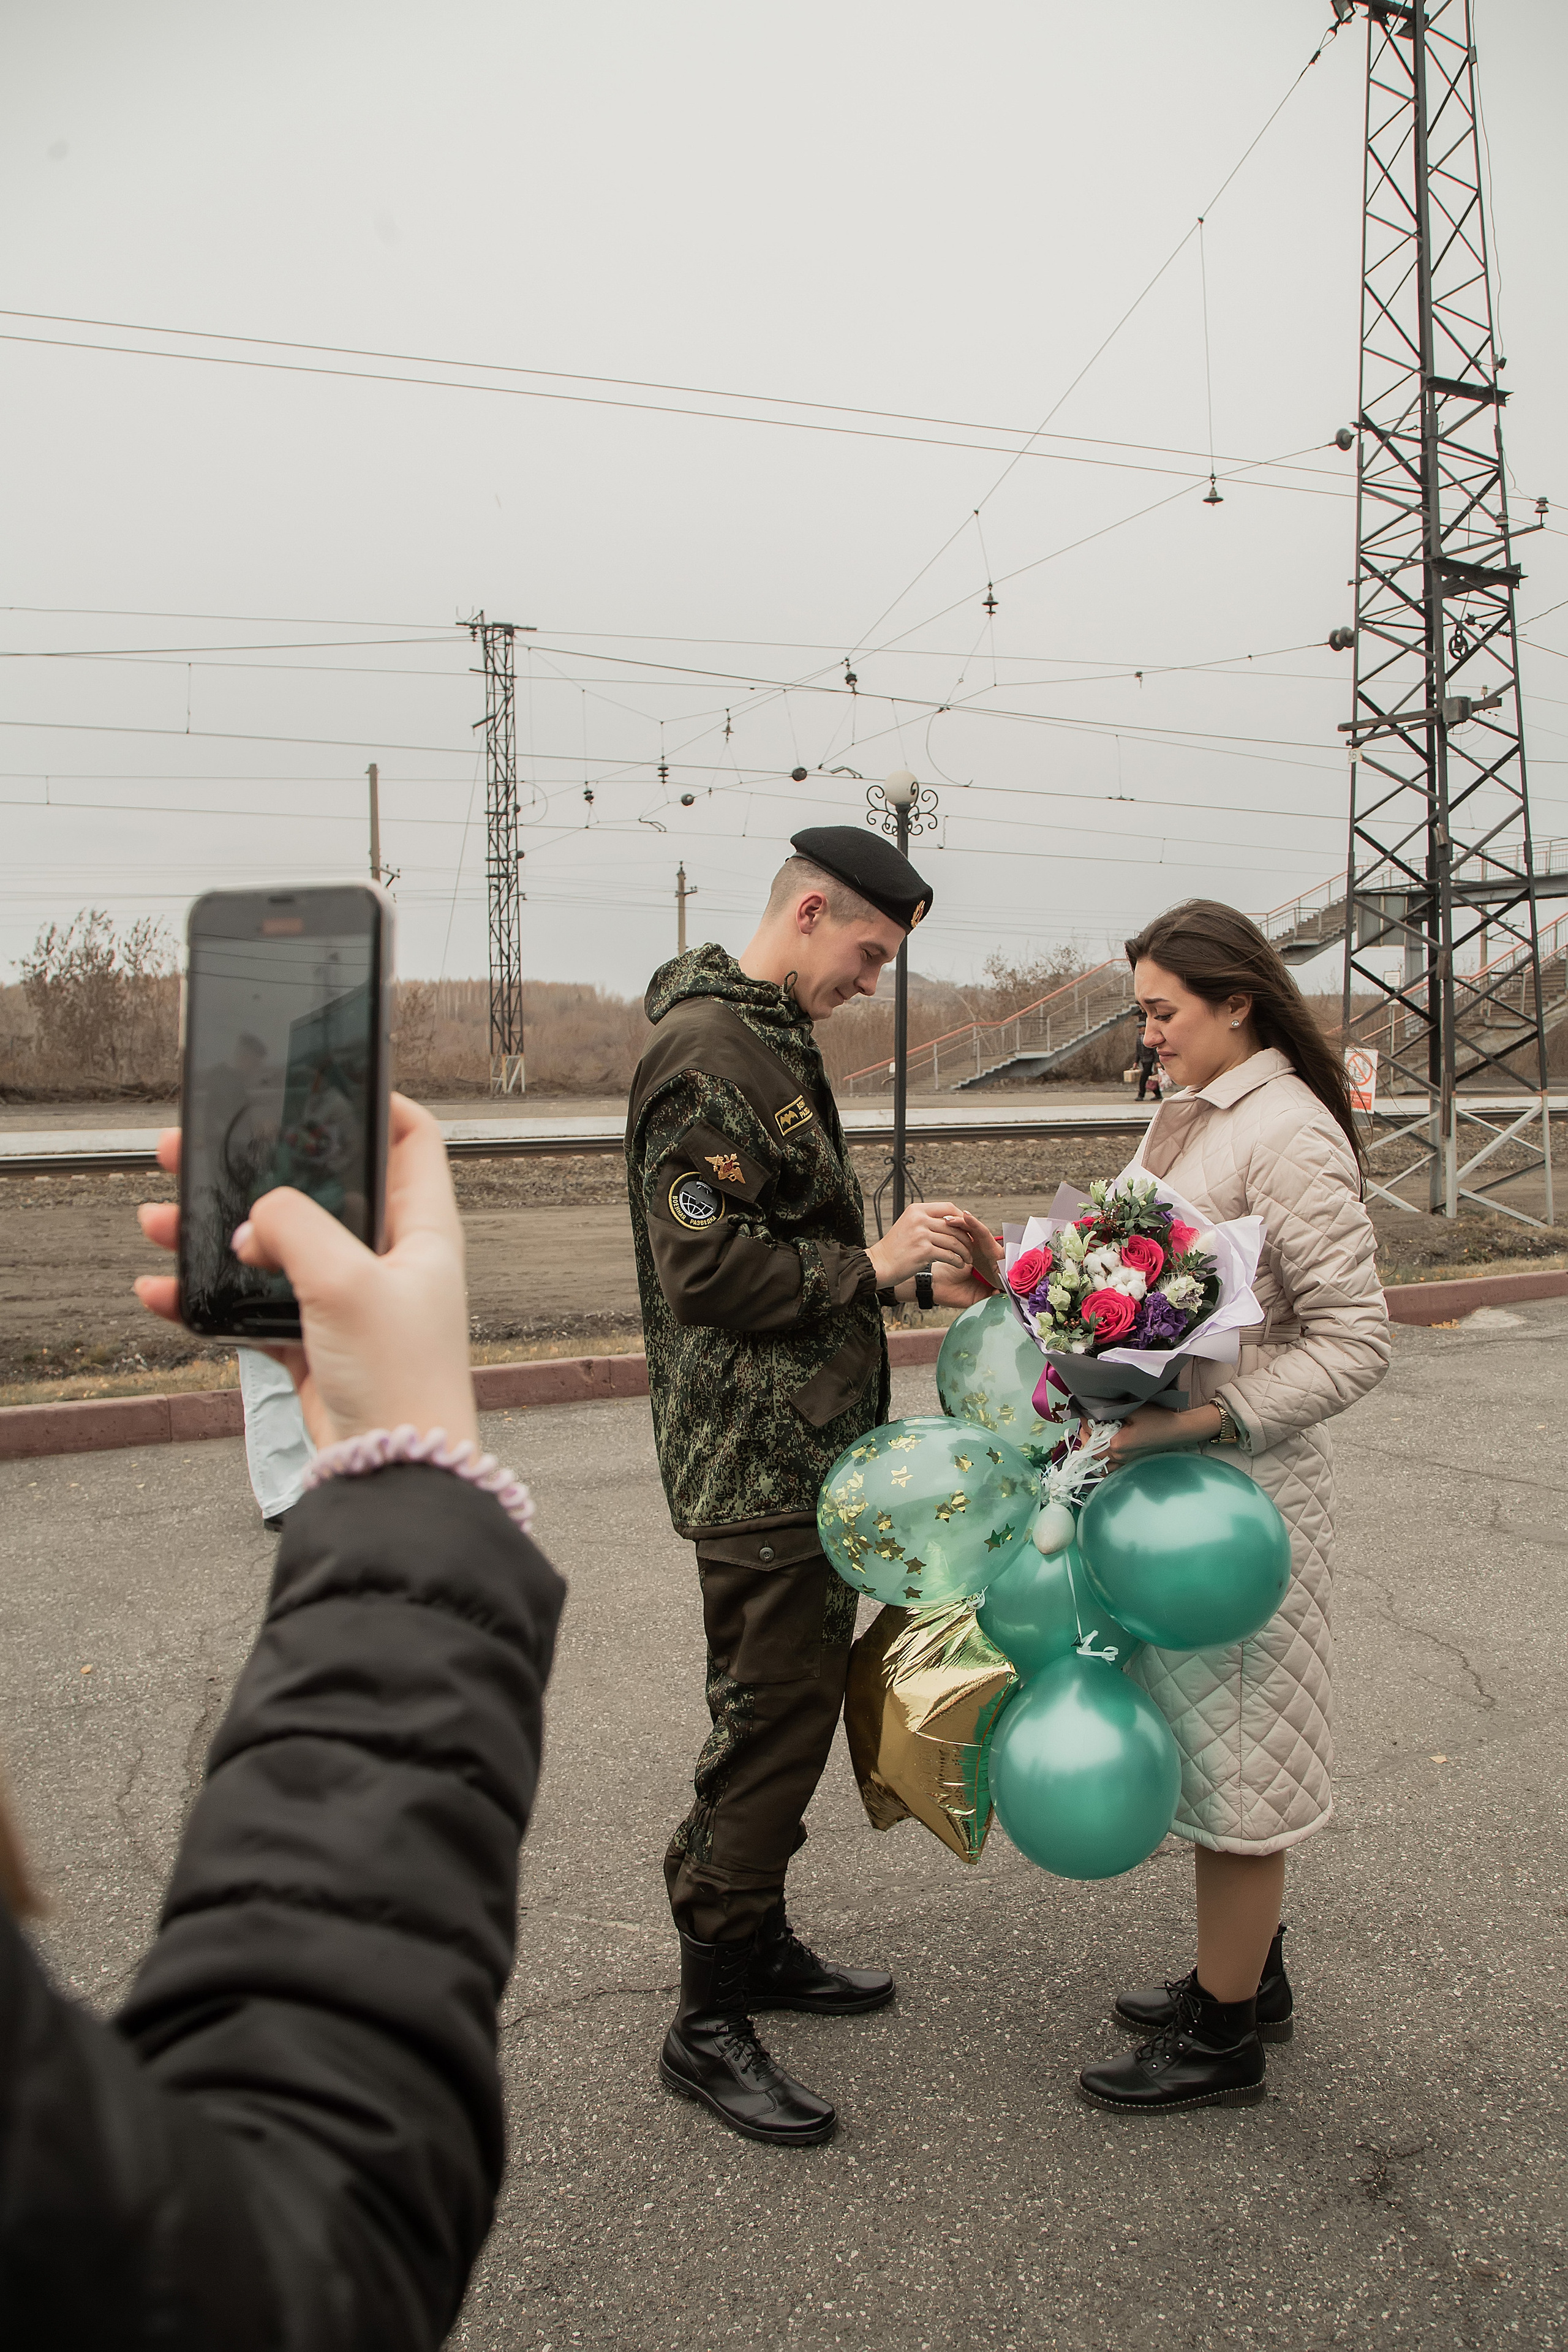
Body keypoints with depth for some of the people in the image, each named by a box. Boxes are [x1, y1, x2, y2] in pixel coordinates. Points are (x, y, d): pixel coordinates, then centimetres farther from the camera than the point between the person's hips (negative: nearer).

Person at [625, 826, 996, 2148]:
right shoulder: (707, 1051, -17)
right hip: (756, 1461, -10)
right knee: (771, 1729, -1)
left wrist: (916, 1275, 10)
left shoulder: (775, 1043, 16)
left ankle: (756, 1941, 36)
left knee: (794, 1705, 19)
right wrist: (871, 1266, -16)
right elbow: (709, 1270, -24)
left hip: (807, 1452, 10)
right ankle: (708, 2022, 14)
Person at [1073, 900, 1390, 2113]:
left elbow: (1355, 1340, -21)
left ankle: (1223, 2036, 21)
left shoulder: (1290, 1134, -18)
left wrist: (1202, 1418, -27)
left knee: (1231, 1742, 4)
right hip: (1170, 1464, 9)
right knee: (1206, 1729, 19)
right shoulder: (1183, 1114, 9)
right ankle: (1251, 1973, 38)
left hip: (1240, 1479, -9)